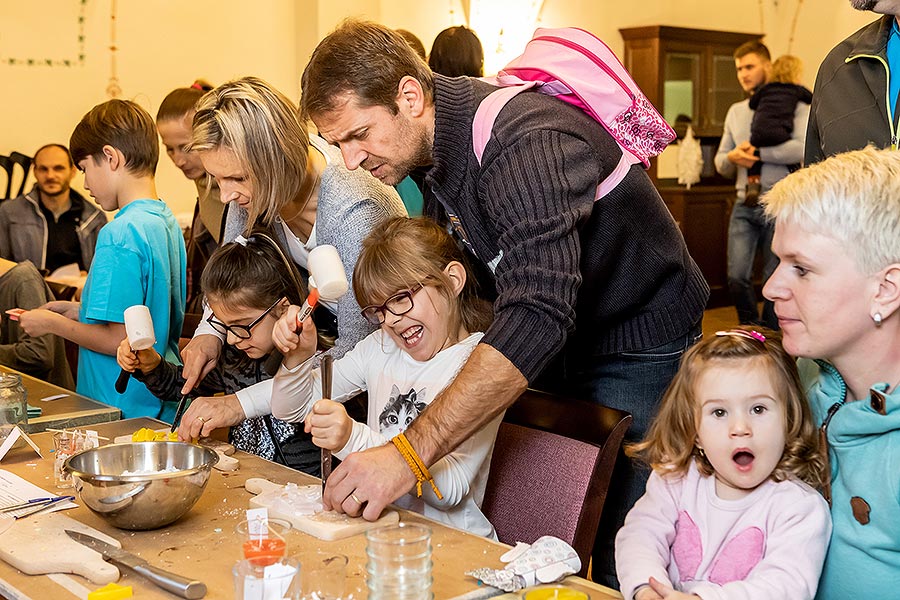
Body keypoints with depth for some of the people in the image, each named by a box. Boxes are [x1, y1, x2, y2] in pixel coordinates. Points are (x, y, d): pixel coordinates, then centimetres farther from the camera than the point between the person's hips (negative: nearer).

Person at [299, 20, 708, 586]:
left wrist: (411, 451, -49)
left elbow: (538, 313, -45)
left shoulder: (523, 142, -33)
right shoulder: (431, 146, -4)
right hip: (556, 345, 8)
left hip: (639, 343, -8)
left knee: (618, 545, -6)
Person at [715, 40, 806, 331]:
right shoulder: (735, 112, 17)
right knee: (737, 277, -4)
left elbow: (802, 147, -18)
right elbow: (721, 163, 17)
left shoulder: (793, 105, -1)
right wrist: (732, 157, -7)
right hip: (744, 206, 4)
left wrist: (756, 152, -13)